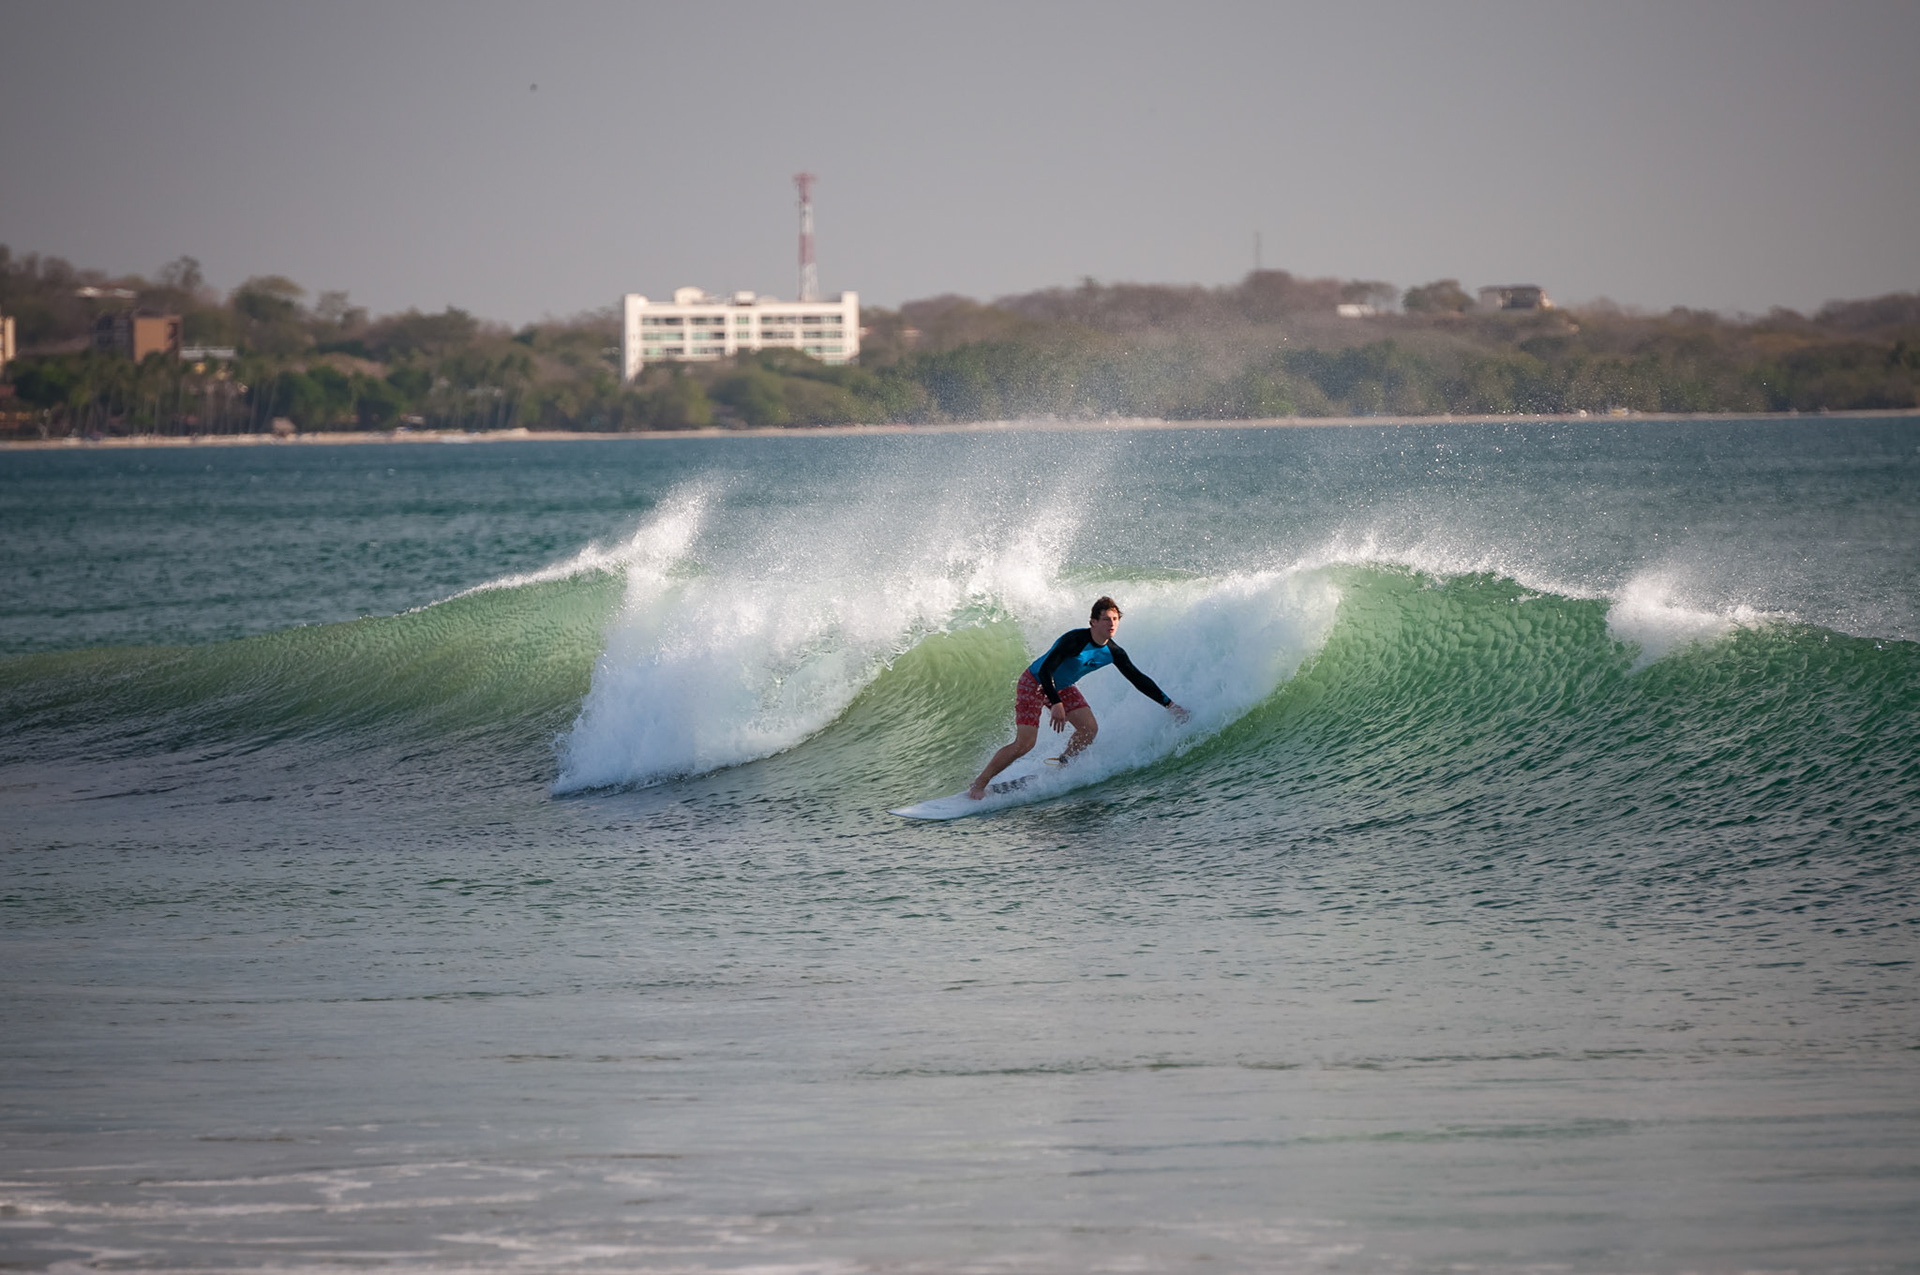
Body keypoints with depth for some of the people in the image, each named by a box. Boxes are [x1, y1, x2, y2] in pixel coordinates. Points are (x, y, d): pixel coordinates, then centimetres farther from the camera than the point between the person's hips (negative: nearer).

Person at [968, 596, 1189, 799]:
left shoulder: (1113, 653, -10)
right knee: (1024, 744, -17)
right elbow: (1046, 670, -34)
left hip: (1062, 688, 7)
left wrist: (1169, 705, -2)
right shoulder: (1075, 640, -31)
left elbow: (1138, 680, 0)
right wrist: (1055, 704, -43)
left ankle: (1062, 765, 11)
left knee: (1089, 729, -11)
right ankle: (979, 784, -7)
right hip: (1034, 684, -7)